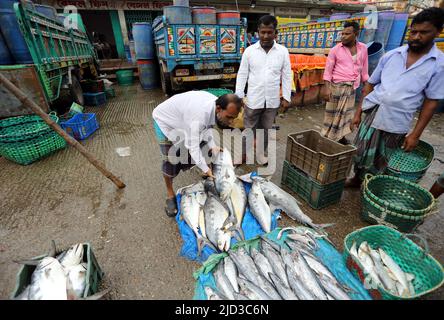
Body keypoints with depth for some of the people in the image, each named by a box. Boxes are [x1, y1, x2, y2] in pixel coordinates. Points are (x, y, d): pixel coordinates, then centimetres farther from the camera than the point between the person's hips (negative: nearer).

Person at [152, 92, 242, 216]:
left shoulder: (216, 104, -18)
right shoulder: (200, 114, -44)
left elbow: (206, 126, -3)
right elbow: (193, 146, -38)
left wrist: (212, 146, -13)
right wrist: (205, 169, -32)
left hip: (183, 118, 8)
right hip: (164, 120, -7)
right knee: (170, 159, -10)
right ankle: (170, 195, 9)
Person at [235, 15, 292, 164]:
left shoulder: (283, 51, -1)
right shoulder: (249, 50, -3)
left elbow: (287, 76, 3)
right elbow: (242, 74, 0)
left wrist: (286, 97, 0)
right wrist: (239, 96, -4)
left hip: (272, 100, 2)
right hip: (253, 99, -1)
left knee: (266, 129, 15)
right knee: (249, 129, 9)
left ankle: (260, 152, 34)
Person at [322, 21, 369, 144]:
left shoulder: (363, 48, 6)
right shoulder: (335, 49, -4)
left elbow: (364, 70, 12)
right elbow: (328, 70, -6)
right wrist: (327, 89, -15)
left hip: (352, 87, 4)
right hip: (337, 86, -4)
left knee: (346, 113, 9)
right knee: (333, 113, -1)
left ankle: (340, 137, 20)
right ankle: (327, 138, 8)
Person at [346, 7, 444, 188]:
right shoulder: (391, 55, 4)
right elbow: (370, 84, 7)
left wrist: (416, 134, -7)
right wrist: (358, 112, 2)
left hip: (396, 123, -2)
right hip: (371, 114, 2)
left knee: (381, 164, 9)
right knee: (360, 153, 11)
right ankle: (356, 179, 34)